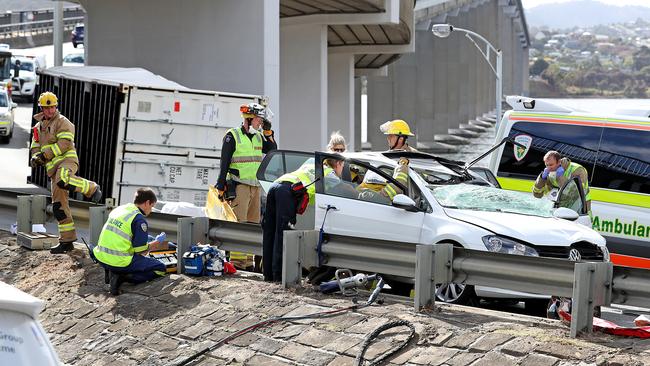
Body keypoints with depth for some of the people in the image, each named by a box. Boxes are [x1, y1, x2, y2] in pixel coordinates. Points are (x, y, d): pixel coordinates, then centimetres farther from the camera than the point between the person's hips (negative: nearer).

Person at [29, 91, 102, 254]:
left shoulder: (62, 122, -1)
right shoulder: (39, 126, 21)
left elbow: (64, 144, -14)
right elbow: (35, 147, 18)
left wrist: (45, 155, -19)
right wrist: (35, 158, -5)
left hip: (67, 160, -7)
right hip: (53, 168, 7)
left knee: (62, 181, -41)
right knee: (59, 207, 4)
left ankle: (92, 189, -17)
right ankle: (67, 241, 9)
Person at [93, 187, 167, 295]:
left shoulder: (118, 209, 11)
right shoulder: (139, 220, -12)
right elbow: (141, 252, -11)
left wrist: (144, 237, 29)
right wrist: (157, 242, 7)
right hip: (119, 262, -8)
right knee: (160, 269, 4)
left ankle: (116, 273, 7)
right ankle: (123, 278, -9)